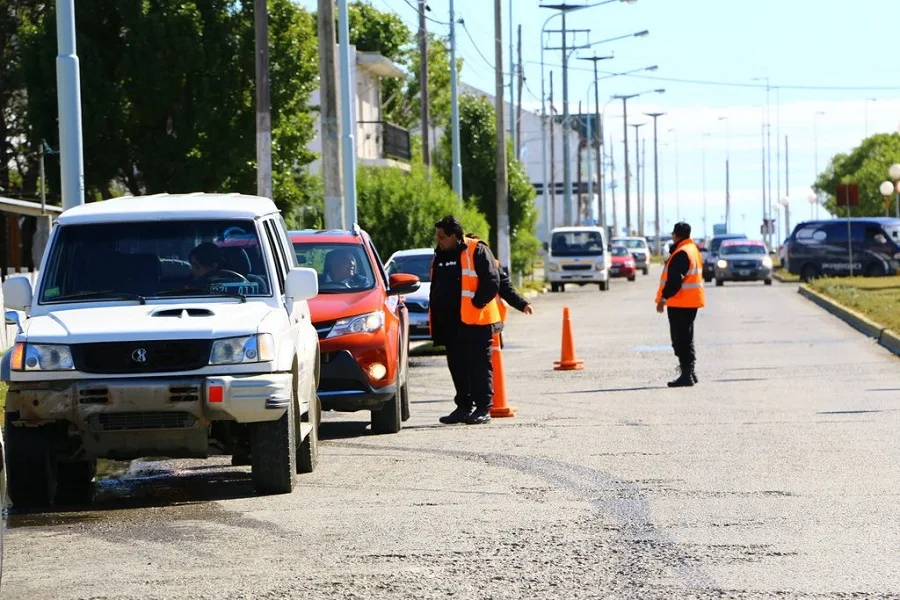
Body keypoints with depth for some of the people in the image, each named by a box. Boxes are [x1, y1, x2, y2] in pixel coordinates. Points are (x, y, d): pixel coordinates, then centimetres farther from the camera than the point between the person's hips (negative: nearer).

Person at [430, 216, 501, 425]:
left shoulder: (477, 252, -8)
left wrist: (476, 303, -15)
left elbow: (492, 282, -12)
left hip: (474, 321, -8)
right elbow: (436, 287, 24)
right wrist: (434, 315, 17)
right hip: (450, 322, 8)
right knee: (457, 367, 10)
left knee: (479, 365, -4)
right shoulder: (440, 256, 17)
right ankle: (463, 407, 17)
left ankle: (483, 408, -2)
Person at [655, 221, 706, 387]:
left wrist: (664, 297, -21)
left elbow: (675, 279, -24)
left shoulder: (681, 253, -18)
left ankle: (686, 375, -10)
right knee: (686, 338, 17)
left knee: (680, 339, -8)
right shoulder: (693, 249, 15)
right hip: (691, 301, 10)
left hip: (680, 302, -10)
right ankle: (689, 372, 23)